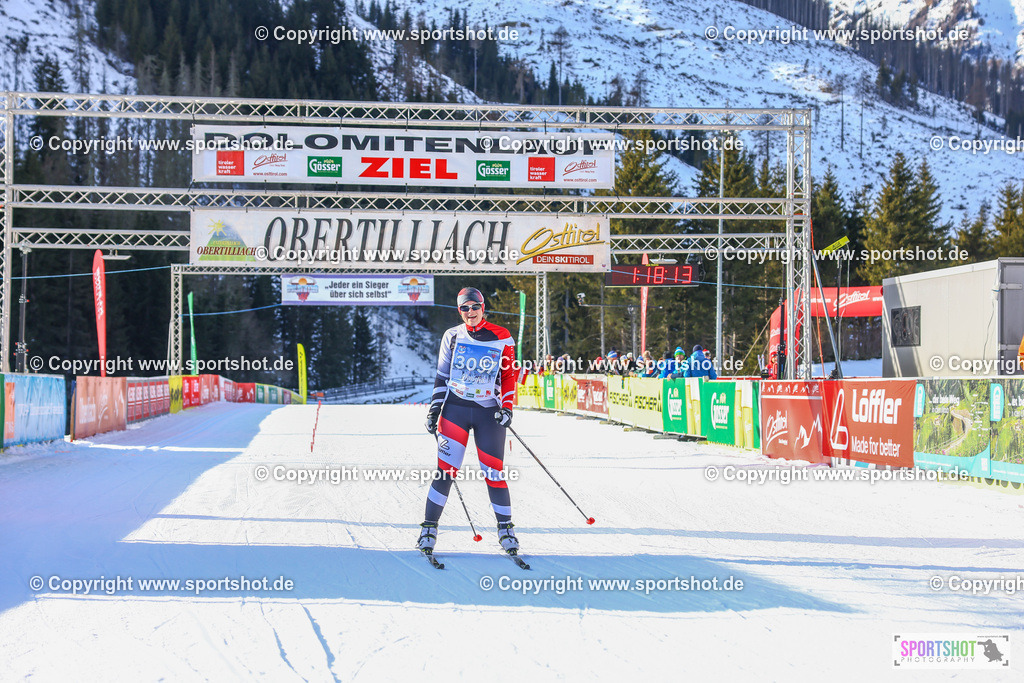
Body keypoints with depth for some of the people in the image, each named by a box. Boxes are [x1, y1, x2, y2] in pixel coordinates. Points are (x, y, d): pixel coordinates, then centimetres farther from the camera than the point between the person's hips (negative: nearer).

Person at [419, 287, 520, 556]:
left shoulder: (502, 338, 3)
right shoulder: (452, 336, 7)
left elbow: (509, 376, 7)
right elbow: (442, 375, 12)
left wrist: (507, 408, -4)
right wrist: (434, 408, 6)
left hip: (489, 412, 0)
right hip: (455, 408, 0)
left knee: (494, 473, 0)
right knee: (446, 470, -8)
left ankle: (505, 529, 15)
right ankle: (429, 528, 0)